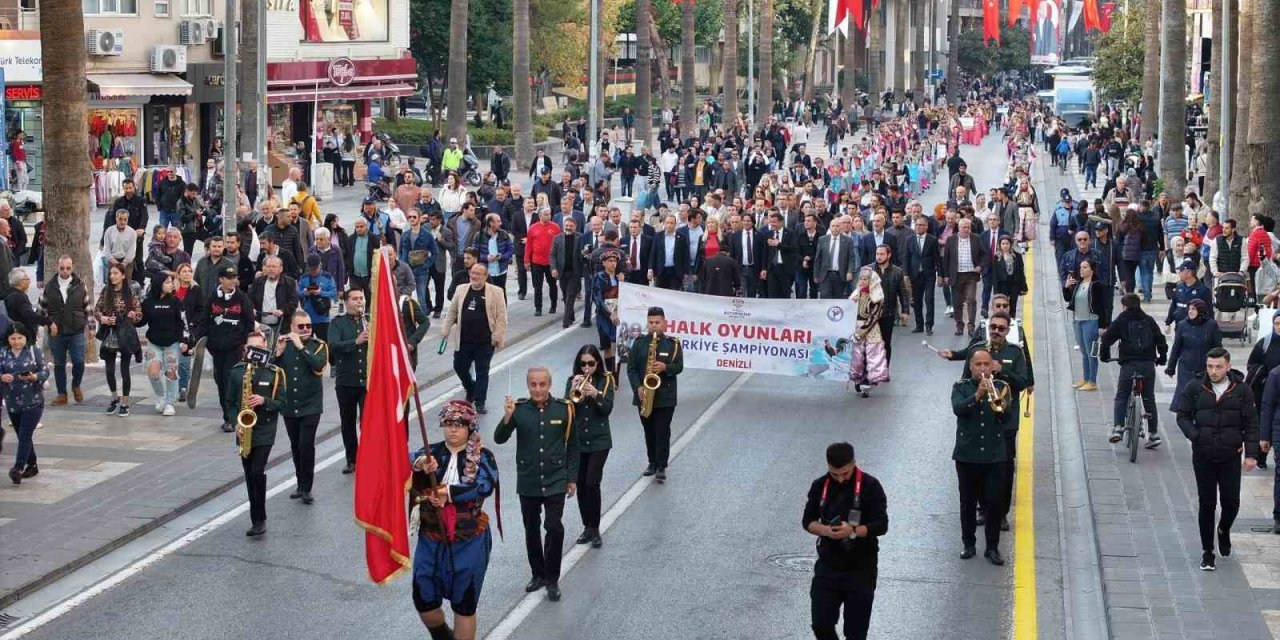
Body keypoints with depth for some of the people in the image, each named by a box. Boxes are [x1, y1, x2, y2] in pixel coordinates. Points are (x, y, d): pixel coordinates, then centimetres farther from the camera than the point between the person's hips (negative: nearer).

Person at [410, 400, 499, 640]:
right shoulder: (430, 453, 0)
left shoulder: (482, 457, -5)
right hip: (431, 540, 2)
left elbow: (485, 486, -24)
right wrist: (419, 467, -39)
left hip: (469, 542, -2)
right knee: (424, 600, 8)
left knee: (464, 604, 7)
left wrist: (446, 492, -28)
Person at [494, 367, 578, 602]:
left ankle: (552, 579, 3)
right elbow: (499, 439, -11)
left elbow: (573, 446, 4)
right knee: (531, 529, 13)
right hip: (528, 482, 2)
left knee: (554, 528, -10)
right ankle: (538, 574, 29)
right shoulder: (519, 409, -5)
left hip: (555, 482, -2)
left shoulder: (564, 409, -5)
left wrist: (572, 478, 3)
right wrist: (507, 418, -28)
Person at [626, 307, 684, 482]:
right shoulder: (639, 343, 3)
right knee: (649, 431, 12)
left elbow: (679, 367, -3)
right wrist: (638, 387, -12)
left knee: (662, 432, -4)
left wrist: (665, 367, -22)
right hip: (644, 395, 2)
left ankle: (661, 467, -1)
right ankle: (652, 462, 24)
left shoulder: (673, 343, -1)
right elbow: (631, 368, 1)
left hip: (666, 396, -2)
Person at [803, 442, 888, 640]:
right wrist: (825, 530, -16)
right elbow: (807, 521, 6)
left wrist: (853, 531, -29)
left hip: (861, 569, -3)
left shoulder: (870, 486, -11)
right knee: (820, 623, -1)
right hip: (828, 566, 3)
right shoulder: (820, 486, 1)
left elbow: (881, 525, -12)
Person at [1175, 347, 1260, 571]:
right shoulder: (1195, 388, -2)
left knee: (1231, 502, 1)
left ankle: (1224, 530, 35)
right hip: (1203, 456, 0)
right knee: (1207, 504, 3)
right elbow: (1183, 416, 5)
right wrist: (1195, 436, -12)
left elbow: (1251, 424, 2)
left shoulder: (1241, 390, -2)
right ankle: (1207, 552, 14)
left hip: (1230, 456, 0)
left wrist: (1252, 454, -5)